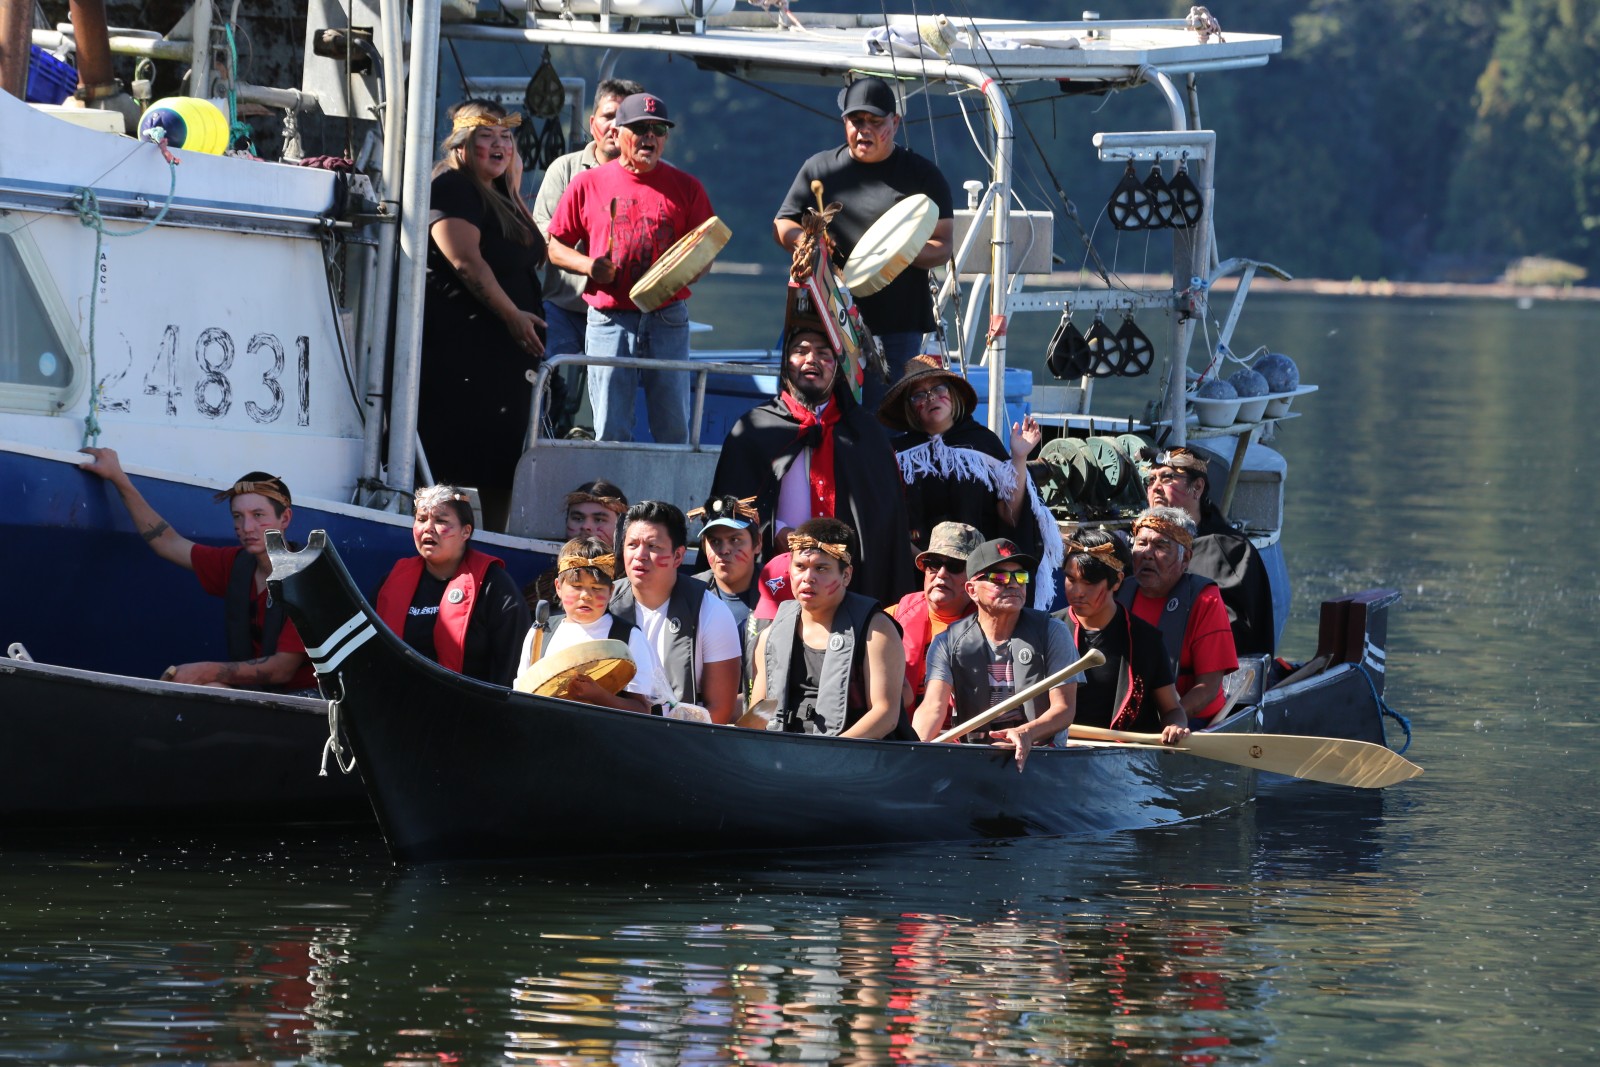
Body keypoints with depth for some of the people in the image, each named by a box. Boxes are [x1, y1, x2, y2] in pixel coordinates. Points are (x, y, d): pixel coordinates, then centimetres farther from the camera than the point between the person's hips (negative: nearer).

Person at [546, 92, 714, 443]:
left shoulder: (685, 187, 8)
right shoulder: (588, 184, 7)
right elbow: (554, 246, 11)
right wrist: (588, 265, -8)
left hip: (668, 319, 0)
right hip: (609, 319, 0)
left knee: (673, 432, 0)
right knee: (611, 433, -2)